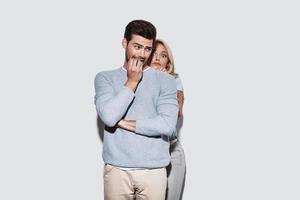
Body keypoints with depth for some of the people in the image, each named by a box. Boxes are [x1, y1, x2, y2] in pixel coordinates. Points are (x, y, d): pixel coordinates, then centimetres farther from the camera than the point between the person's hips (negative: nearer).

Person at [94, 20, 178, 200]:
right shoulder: (105, 78, 4)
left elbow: (168, 125, -11)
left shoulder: (166, 81, 1)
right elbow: (109, 116, -12)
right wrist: (132, 82, -8)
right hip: (117, 169, 0)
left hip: (154, 170, 0)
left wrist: (123, 123, -8)